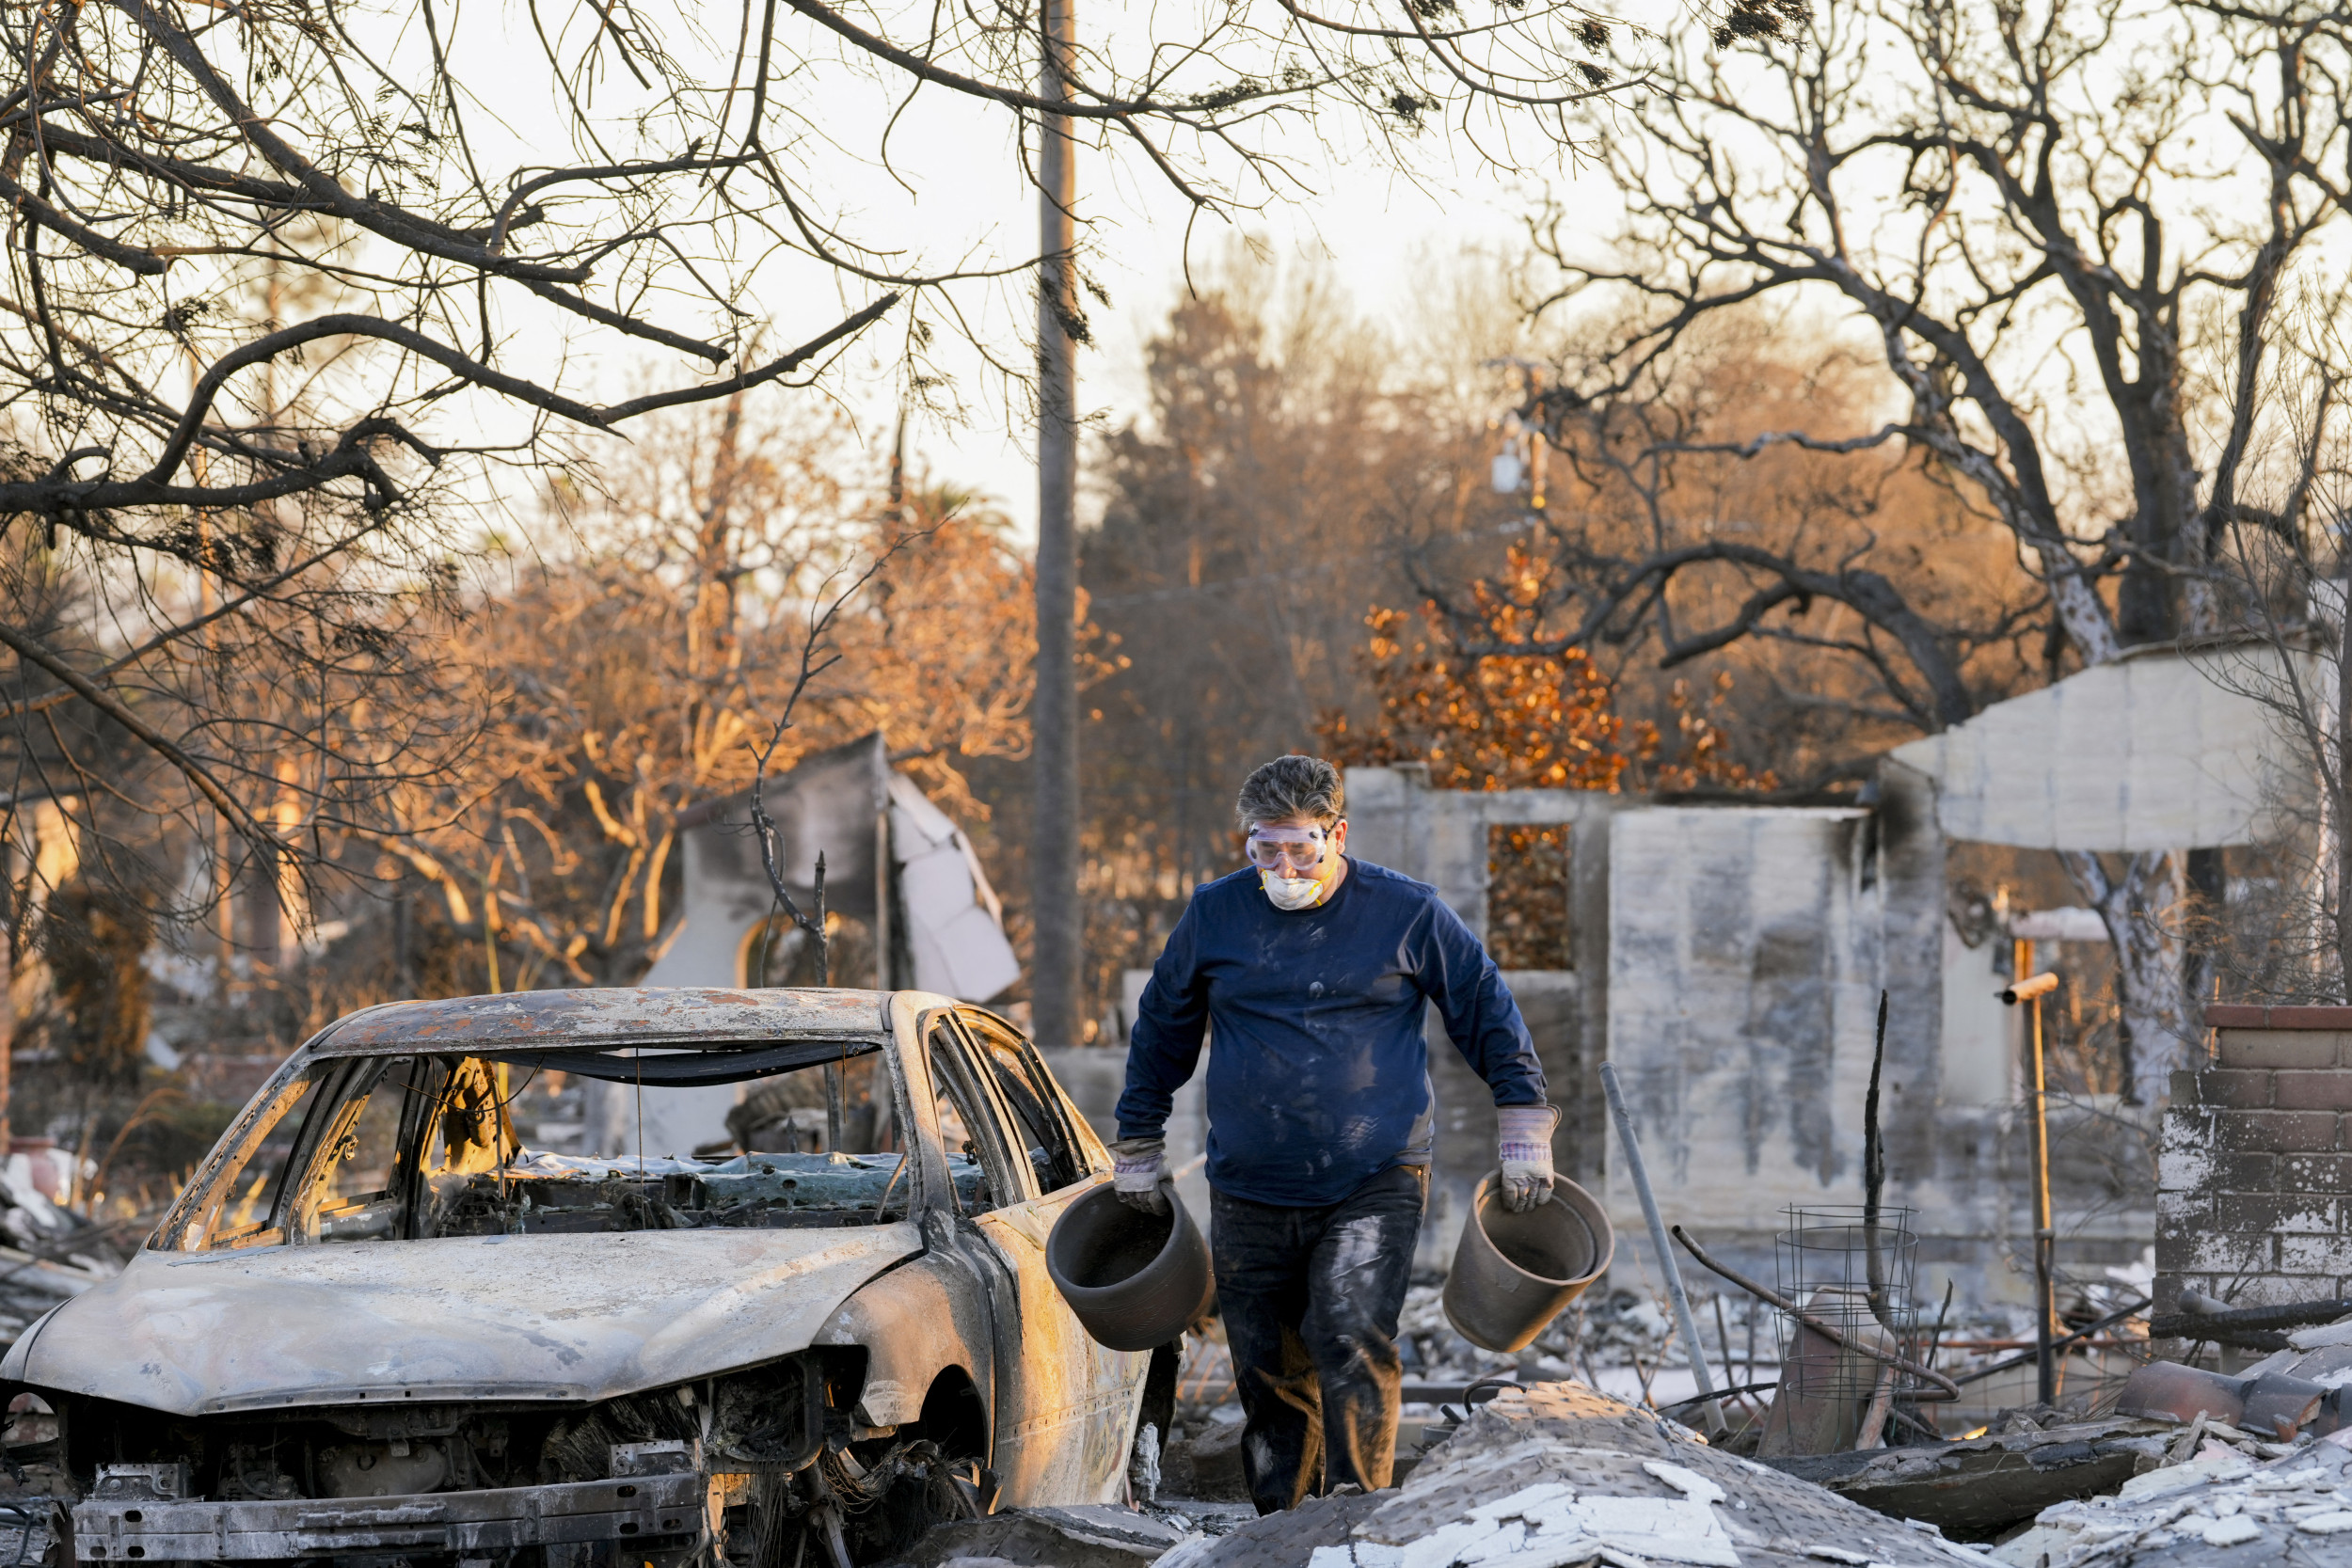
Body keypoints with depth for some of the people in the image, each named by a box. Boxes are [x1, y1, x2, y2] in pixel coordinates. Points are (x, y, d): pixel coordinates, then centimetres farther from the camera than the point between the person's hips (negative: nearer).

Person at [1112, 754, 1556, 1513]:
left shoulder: (1405, 912, -1)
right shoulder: (1215, 915, 5)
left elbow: (1488, 1012, 9)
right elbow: (1161, 1031, 19)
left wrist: (1524, 1131, 6)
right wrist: (1138, 1150, 22)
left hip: (1376, 1186, -3)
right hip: (1251, 1199, 3)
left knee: (1351, 1338, -22)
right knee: (1271, 1380, 6)